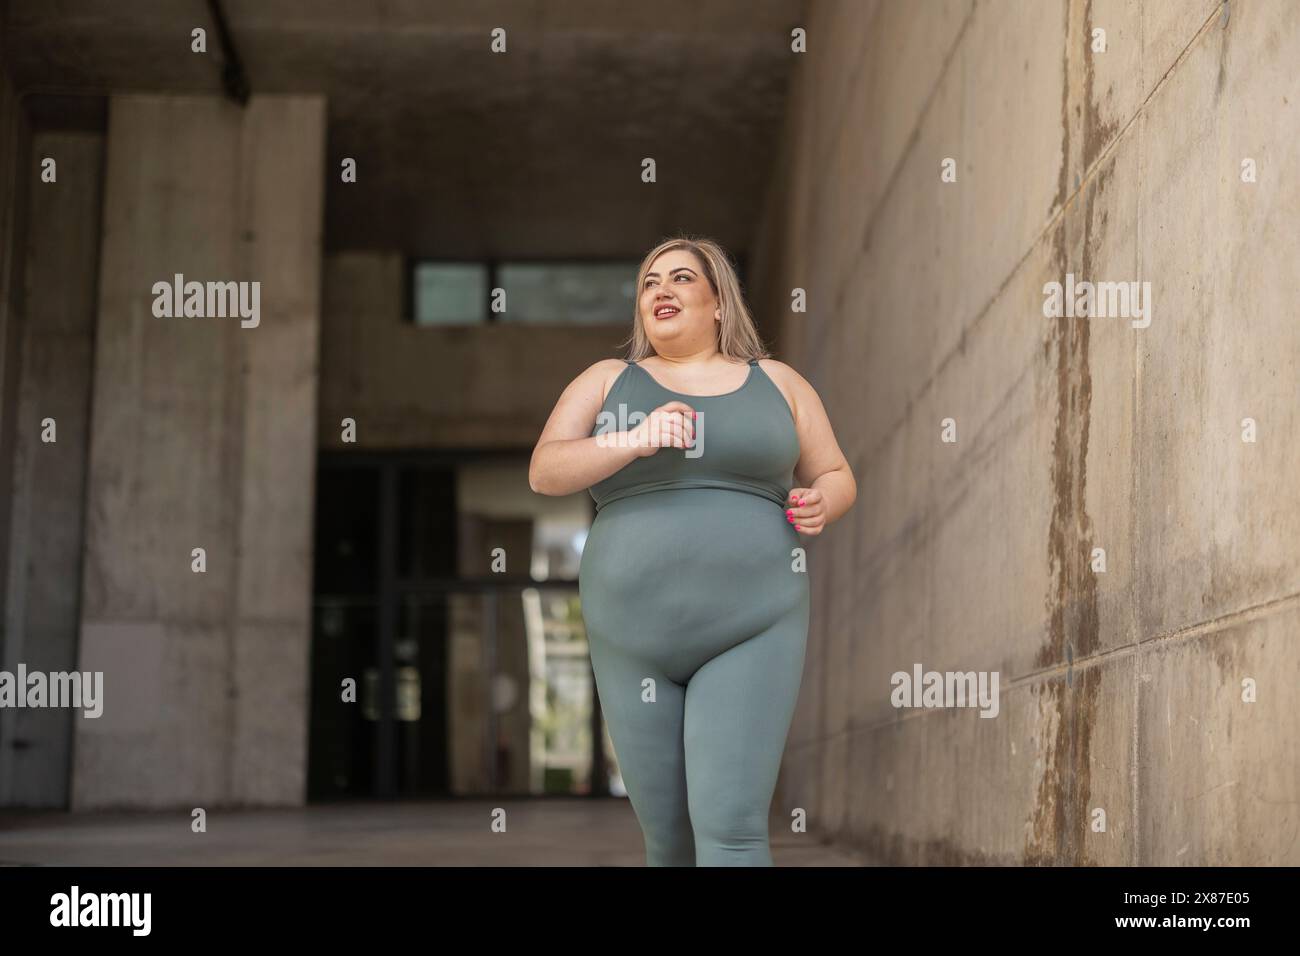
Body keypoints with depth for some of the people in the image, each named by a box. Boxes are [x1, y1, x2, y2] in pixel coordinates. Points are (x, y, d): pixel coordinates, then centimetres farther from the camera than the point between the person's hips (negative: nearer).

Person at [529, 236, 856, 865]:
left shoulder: (775, 382, 11)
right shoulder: (607, 381, 10)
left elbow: (836, 477, 17)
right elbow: (544, 472, -3)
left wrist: (821, 504, -7)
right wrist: (635, 440, -19)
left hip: (751, 628, -1)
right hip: (634, 636, 2)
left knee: (730, 829, -16)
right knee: (667, 839, 5)